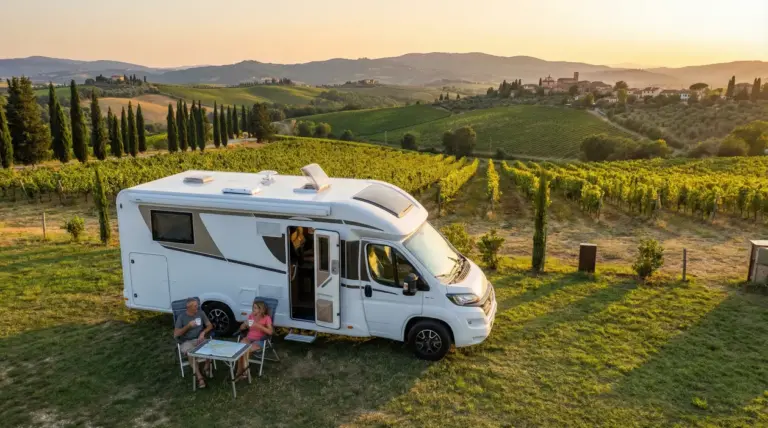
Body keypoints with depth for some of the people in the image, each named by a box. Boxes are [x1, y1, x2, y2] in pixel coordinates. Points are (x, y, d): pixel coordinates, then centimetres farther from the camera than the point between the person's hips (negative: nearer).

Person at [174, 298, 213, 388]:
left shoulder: (200, 313, 2)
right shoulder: (181, 317, -6)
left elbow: (210, 325, 7)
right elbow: (175, 334, -10)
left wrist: (203, 332, -14)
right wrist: (188, 326, -20)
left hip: (199, 339, 3)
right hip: (187, 342, -3)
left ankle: (206, 367, -5)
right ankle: (200, 378, -33)